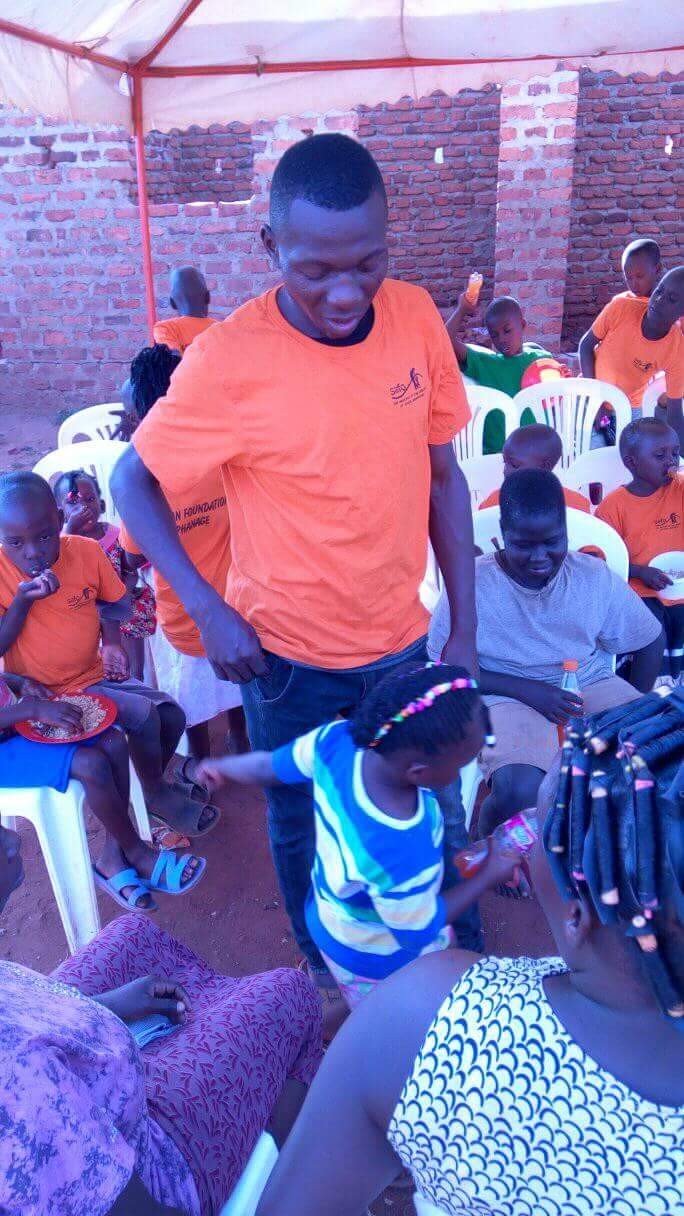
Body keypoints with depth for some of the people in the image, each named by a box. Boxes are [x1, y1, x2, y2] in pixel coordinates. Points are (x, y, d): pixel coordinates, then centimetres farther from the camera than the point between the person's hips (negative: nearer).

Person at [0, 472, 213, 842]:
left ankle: (152, 786, 26)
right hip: (48, 695, -5)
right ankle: (155, 795, 9)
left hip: (95, 674, 5)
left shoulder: (86, 551, -9)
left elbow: (114, 601, 9)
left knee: (173, 715, 0)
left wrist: (111, 641, -8)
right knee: (144, 715, -19)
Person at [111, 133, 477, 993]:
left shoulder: (417, 318, -9)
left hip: (401, 640, 4)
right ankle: (323, 964, 50)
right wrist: (208, 610, -17)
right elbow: (130, 481, -9)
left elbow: (442, 477, -1)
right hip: (289, 659, -3)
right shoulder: (228, 359, -21)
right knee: (301, 825, 19)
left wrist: (463, 630, 0)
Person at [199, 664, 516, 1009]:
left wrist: (222, 768, 12)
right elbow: (419, 932, -23)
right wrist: (490, 874, -14)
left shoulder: (338, 738, -30)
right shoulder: (403, 857, -46)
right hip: (380, 960, -6)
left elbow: (269, 766, -9)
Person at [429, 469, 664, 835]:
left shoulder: (596, 577, -3)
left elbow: (650, 641, 11)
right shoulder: (473, 583, -13)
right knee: (520, 792, -32)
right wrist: (528, 690, -18)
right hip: (508, 694, -3)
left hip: (590, 685, 4)